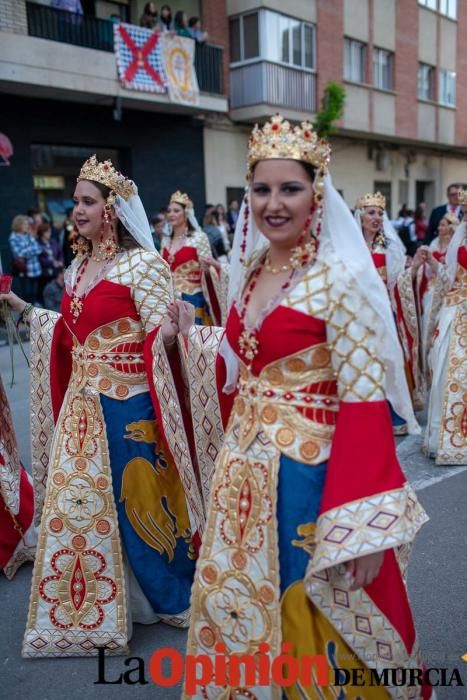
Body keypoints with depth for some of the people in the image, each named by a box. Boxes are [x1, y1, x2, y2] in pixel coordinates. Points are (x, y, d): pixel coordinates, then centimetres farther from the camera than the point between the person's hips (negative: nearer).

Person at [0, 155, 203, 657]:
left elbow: (159, 332, -16)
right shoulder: (78, 267, 12)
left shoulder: (141, 263, -11)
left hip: (128, 401, -8)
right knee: (78, 500, 15)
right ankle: (93, 598, 35)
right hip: (82, 402, 8)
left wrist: (171, 331, -39)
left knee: (134, 496, 5)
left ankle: (169, 591, 28)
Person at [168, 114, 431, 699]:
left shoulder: (341, 278, -15)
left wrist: (364, 528, -21)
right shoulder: (252, 271, 6)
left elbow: (364, 402, -19)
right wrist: (190, 332, 11)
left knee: (312, 620, 12)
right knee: (238, 607, 22)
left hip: (307, 472, -7)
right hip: (243, 468, 7)